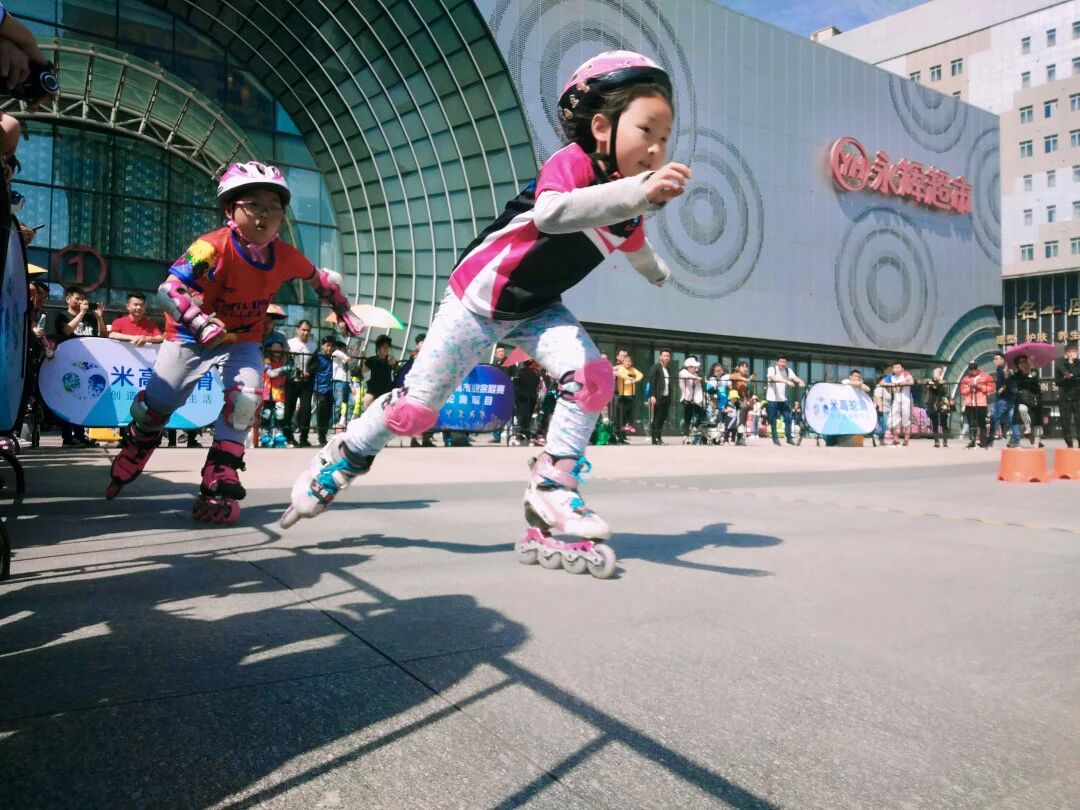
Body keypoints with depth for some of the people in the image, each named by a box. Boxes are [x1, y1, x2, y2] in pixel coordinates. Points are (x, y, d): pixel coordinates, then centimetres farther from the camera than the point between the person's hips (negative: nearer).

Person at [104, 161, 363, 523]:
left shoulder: (286, 256, -16)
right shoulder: (214, 247, -30)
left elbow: (320, 280, 4)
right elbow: (169, 288, -39)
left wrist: (345, 312, 10)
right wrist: (201, 324, -53)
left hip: (242, 339, 3)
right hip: (190, 335, -2)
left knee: (245, 400, -22)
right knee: (156, 404, 3)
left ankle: (218, 489, -12)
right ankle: (125, 468, 36)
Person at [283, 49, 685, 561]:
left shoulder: (627, 201, 1)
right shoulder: (573, 162, -24)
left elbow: (635, 246, 27)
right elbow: (550, 213, -49)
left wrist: (658, 273, 45)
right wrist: (638, 191, -57)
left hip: (536, 310, 7)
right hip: (479, 299, -6)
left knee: (593, 377, -18)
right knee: (415, 411, -1)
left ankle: (553, 488, -6)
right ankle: (341, 460, 25)